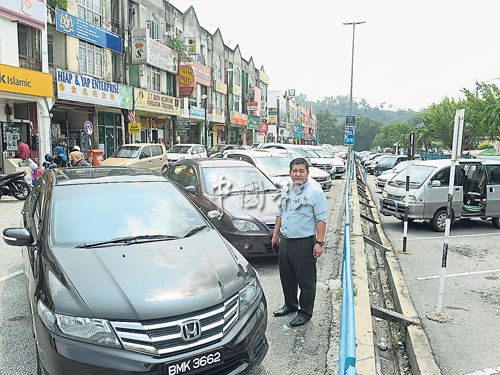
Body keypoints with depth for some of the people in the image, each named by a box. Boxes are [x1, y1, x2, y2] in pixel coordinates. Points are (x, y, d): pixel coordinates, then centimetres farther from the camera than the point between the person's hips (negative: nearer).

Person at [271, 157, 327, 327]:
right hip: (285, 241, 7)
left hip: (304, 243, -7)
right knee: (286, 276, 18)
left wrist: (319, 243, -17)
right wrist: (275, 234, 20)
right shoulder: (286, 191, 12)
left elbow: (321, 219, -12)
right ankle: (290, 305, 37)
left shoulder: (315, 192, -9)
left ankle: (305, 312, 19)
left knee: (306, 280, 3)